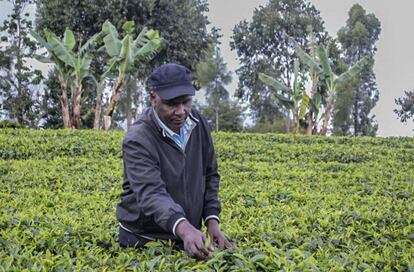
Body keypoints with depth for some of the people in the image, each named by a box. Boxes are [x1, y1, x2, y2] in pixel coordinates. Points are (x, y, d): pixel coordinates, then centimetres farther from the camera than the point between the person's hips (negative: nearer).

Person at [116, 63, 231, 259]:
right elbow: (150, 193, -35)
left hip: (187, 236, 5)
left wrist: (212, 219, -6)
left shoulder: (199, 124, -4)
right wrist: (183, 228, -50)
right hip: (143, 240, -5)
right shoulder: (138, 140, -23)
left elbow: (210, 175, 6)